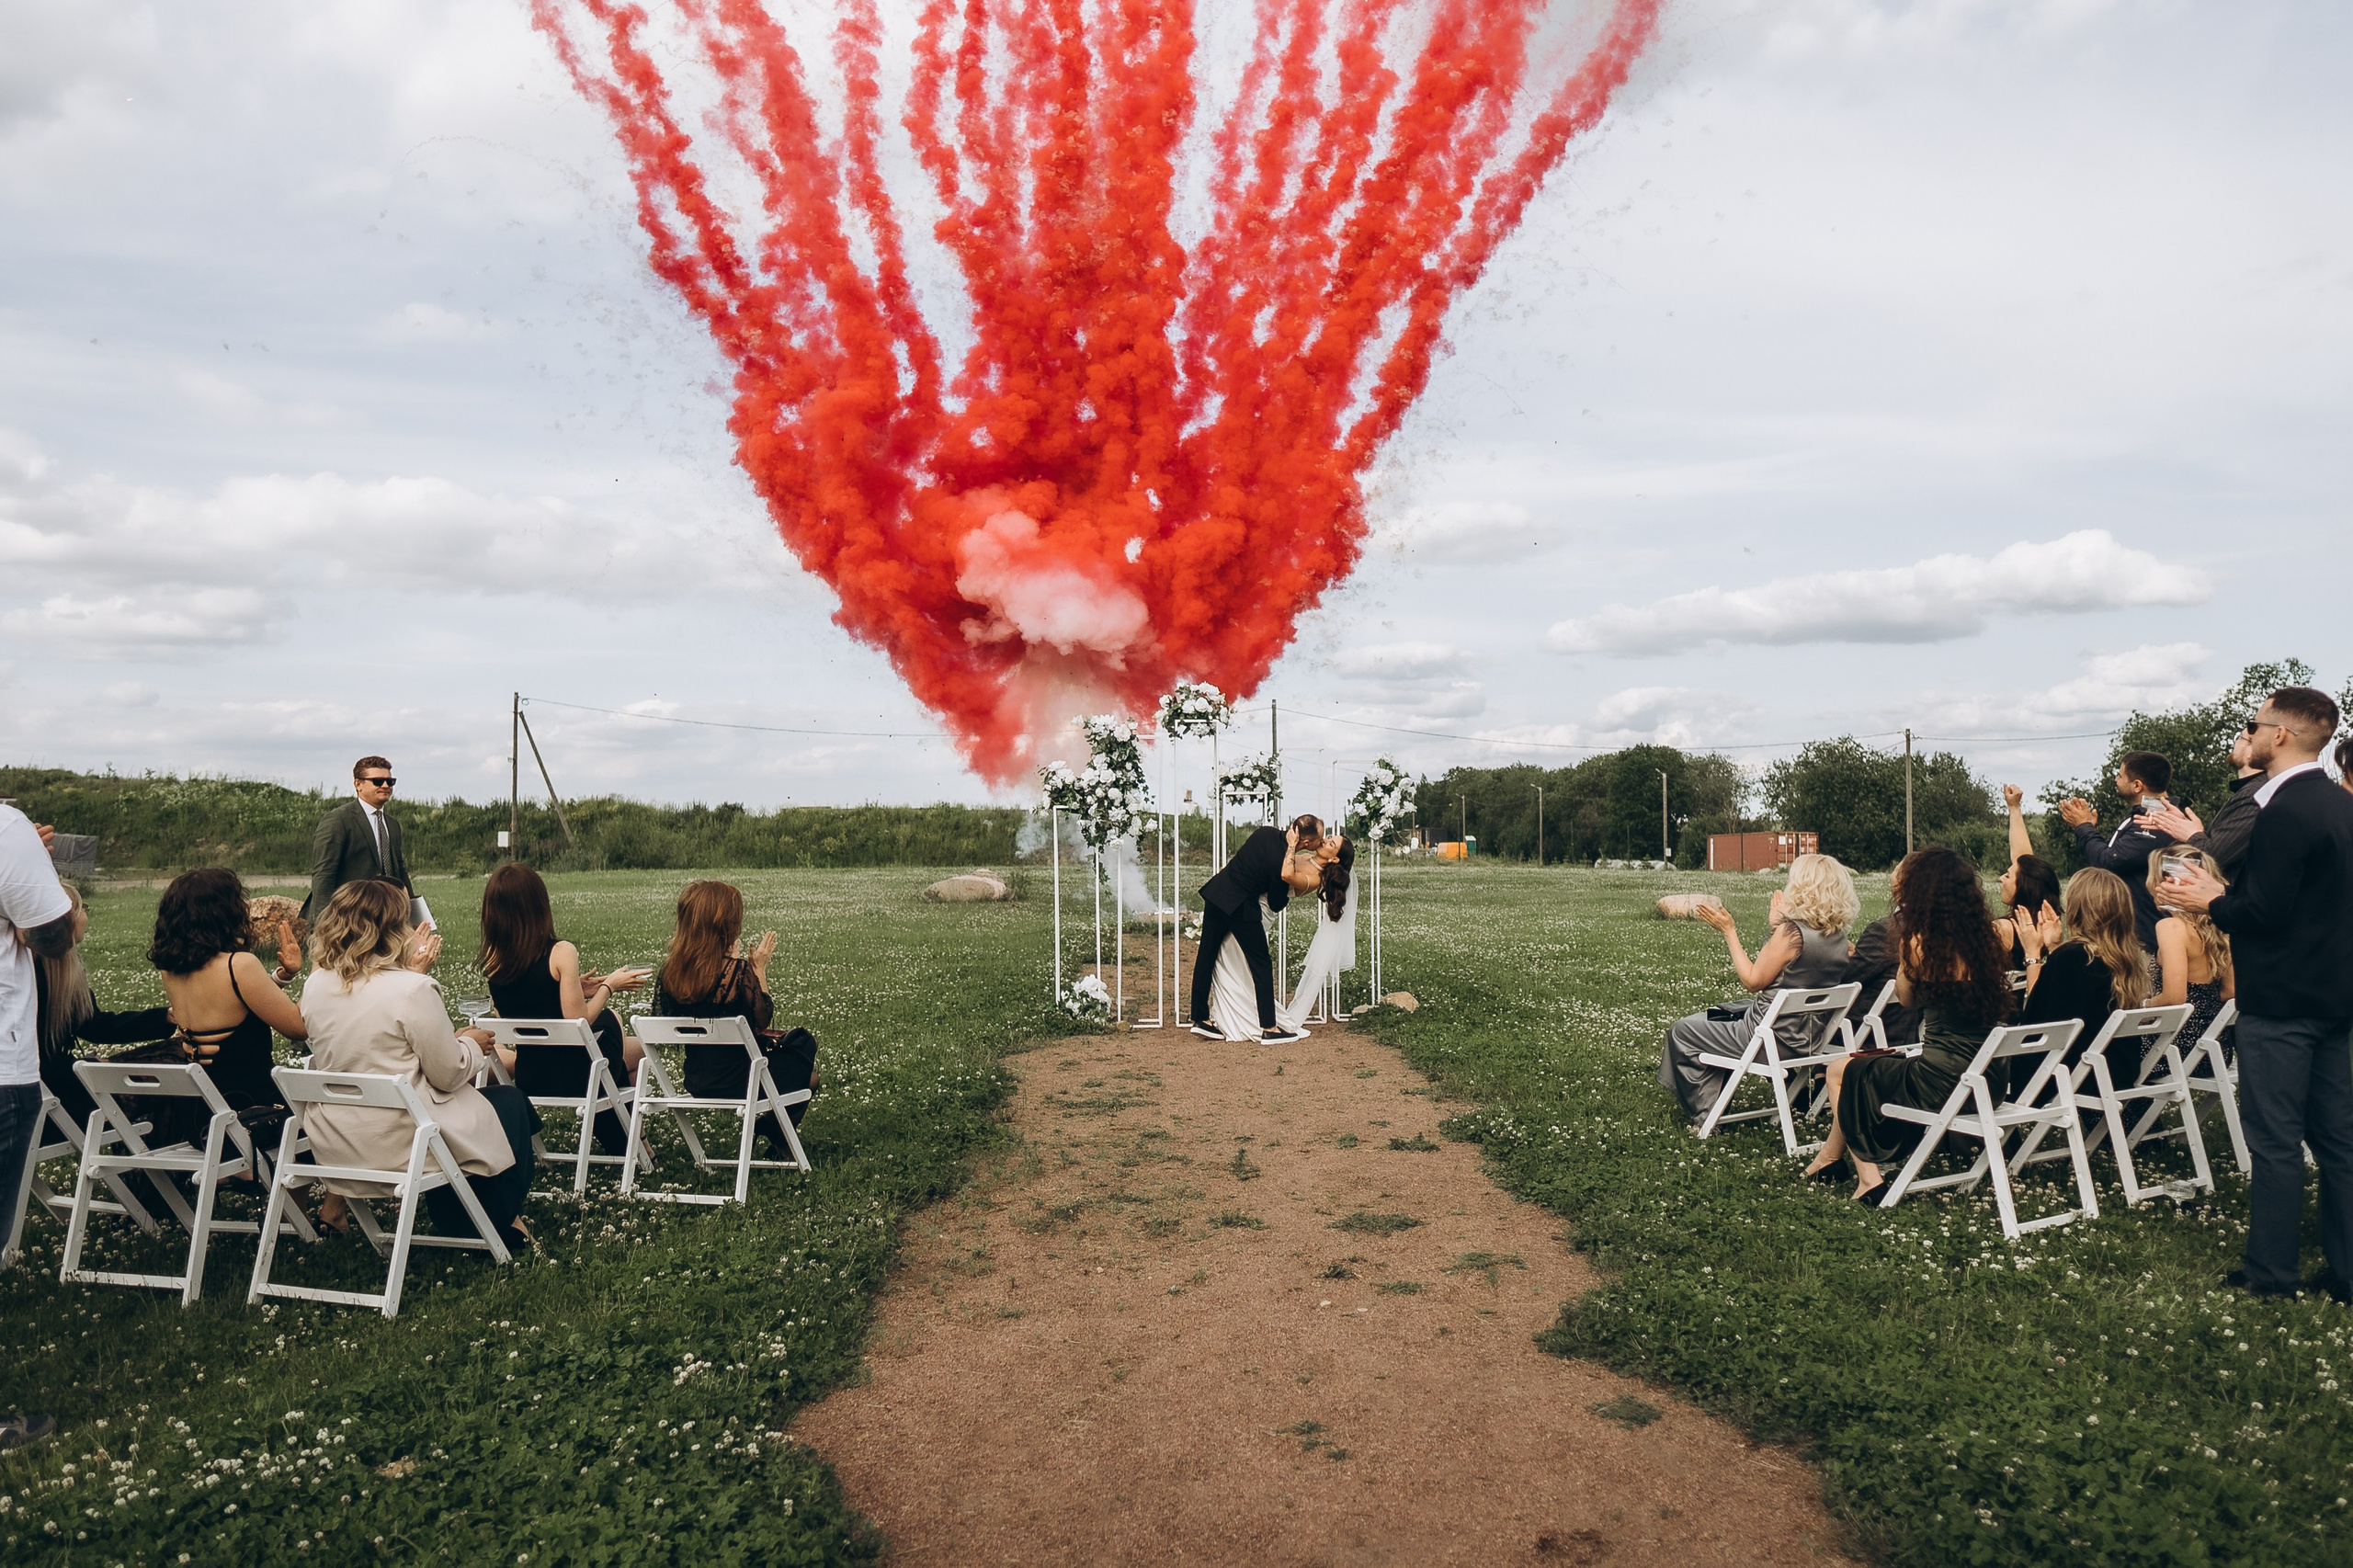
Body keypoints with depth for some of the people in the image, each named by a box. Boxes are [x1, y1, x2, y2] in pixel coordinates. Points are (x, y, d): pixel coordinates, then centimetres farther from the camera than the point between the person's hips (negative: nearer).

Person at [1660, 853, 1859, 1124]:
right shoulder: (1838, 936, -1)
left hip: (1776, 1037, -9)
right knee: (1714, 1017, 32)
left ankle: (1703, 1116, 19)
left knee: (1682, 1031, 9)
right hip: (1810, 1037, 9)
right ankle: (1715, 1105, 38)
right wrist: (1778, 926, 14)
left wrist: (1728, 930, -10)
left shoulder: (1792, 931, -25)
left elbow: (1754, 980, -16)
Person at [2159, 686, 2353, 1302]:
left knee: (2274, 1141, -1)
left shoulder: (2283, 813, -19)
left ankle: (2269, 1274, 8)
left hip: (2278, 1002, -9)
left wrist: (2210, 902, -5)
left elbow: (2264, 912, -23)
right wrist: (2225, 893, 12)